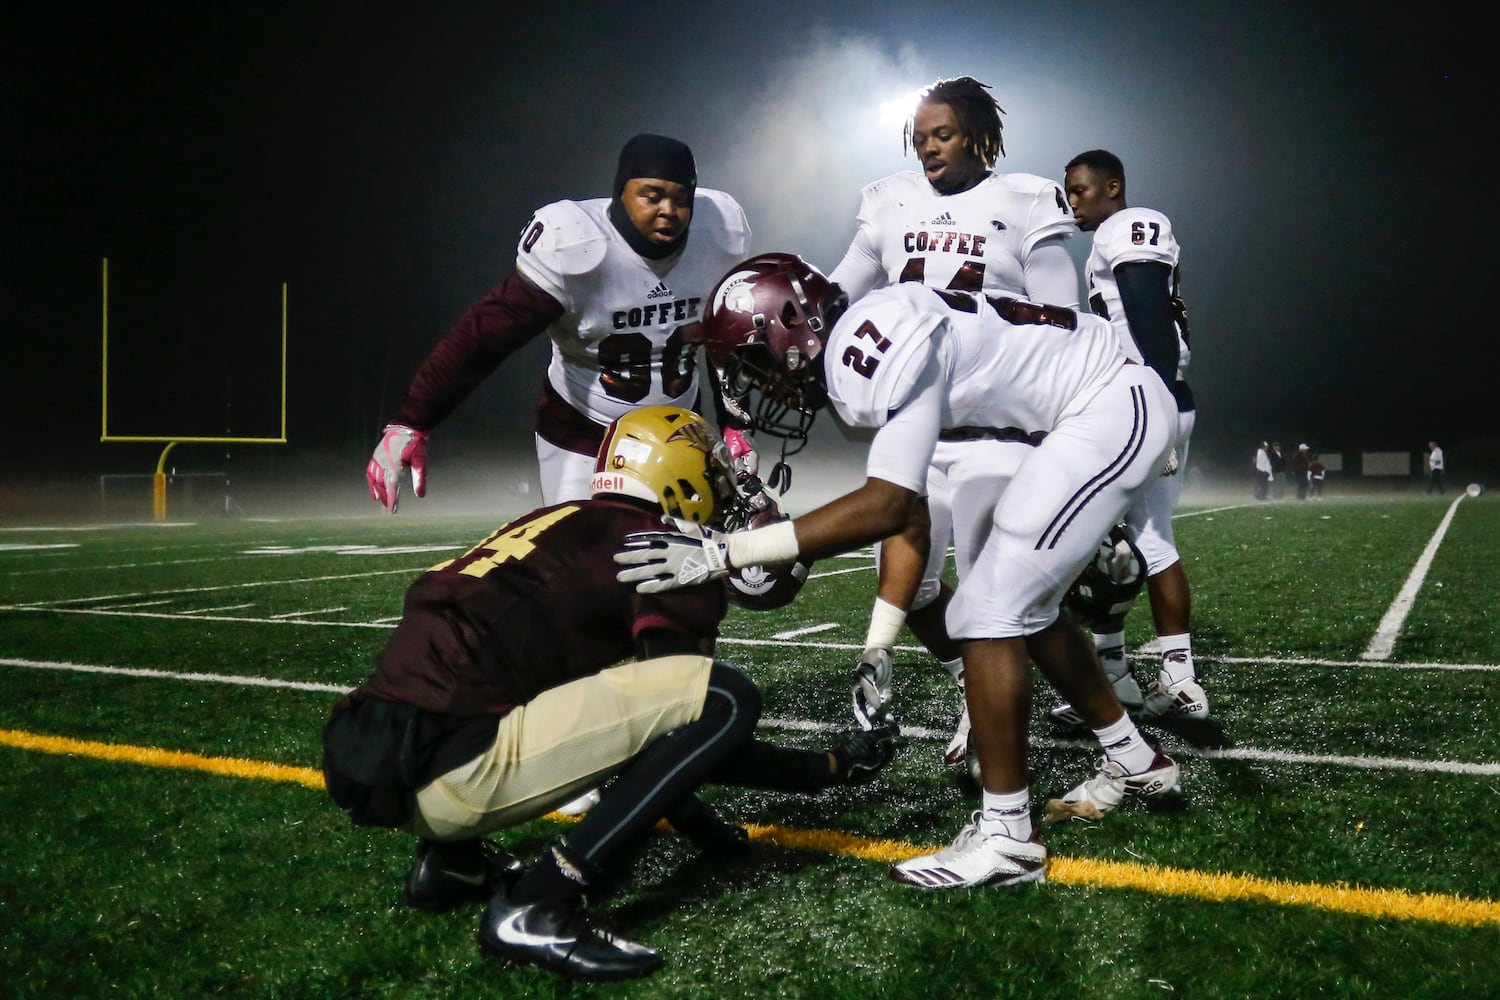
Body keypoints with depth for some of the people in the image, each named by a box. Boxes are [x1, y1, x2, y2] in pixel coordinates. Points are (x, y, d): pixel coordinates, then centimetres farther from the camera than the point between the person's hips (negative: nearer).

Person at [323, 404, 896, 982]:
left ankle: (449, 860, 19)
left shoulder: (559, 525, 24)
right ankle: (533, 908, -10)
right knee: (727, 698, -9)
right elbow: (695, 712, 1)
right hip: (446, 772, -9)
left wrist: (699, 821, 38)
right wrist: (834, 767, 16)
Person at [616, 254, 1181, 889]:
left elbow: (886, 506, -29)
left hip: (1114, 410, -10)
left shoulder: (877, 348, -24)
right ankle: (1135, 762, 34)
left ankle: (1005, 837, -3)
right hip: (1103, 410, 10)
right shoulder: (854, 355, 4)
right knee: (1025, 606, 18)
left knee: (990, 611, -10)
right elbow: (906, 512, 9)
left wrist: (726, 551, -32)